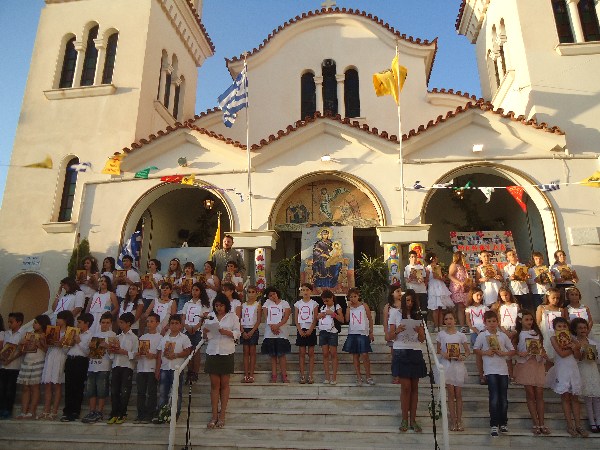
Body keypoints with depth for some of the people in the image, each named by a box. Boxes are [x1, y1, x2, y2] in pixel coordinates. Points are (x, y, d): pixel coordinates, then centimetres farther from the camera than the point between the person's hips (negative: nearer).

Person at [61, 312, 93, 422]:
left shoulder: (90, 336, 1)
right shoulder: (75, 334, 21)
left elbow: (87, 352, -10)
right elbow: (67, 348, 20)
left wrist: (79, 342, -9)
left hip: (81, 361, -6)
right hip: (70, 360, 6)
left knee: (78, 388, -3)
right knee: (68, 387, 6)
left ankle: (75, 412, 2)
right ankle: (67, 411, 13)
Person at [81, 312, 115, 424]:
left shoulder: (112, 335, 2)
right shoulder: (95, 334, 18)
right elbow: (89, 348, 23)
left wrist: (107, 346, -25)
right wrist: (90, 346, 1)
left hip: (104, 367, -5)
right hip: (92, 366, 5)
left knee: (101, 391, -4)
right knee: (91, 390, 7)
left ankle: (99, 412, 3)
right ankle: (92, 412, 14)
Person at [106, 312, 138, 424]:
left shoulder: (133, 337, -2)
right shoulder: (118, 337, 16)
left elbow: (135, 354, -9)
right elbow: (113, 352, 17)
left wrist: (124, 352, -17)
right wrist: (111, 350, -3)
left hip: (127, 366, -5)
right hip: (116, 365, 5)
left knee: (124, 391, -1)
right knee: (114, 390, 4)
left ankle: (122, 414, 9)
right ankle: (114, 414, 11)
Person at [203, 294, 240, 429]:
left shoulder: (232, 316, 3)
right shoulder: (210, 317, 12)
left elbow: (237, 333, -1)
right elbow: (206, 337, 13)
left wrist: (227, 332, -19)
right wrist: (204, 332, -9)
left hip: (226, 352, -2)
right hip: (212, 352, 2)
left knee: (224, 384, 4)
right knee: (214, 384, 4)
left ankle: (222, 415, 11)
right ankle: (214, 416, 10)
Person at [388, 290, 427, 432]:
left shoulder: (418, 316, 11)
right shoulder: (396, 313, 2)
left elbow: (422, 339, 7)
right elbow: (389, 337, 1)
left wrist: (420, 332, -14)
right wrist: (397, 331, -20)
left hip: (416, 353, 3)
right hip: (401, 352, -3)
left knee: (414, 387, 5)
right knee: (406, 387, -5)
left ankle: (413, 420, 13)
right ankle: (404, 419, 7)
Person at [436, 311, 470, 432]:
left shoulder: (461, 335, 1)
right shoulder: (441, 334, 1)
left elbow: (468, 351, 6)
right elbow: (438, 350, 8)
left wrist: (463, 357, -14)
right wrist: (442, 354, -13)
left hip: (458, 365, 1)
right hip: (446, 365, 0)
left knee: (458, 394, 4)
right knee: (451, 393, 2)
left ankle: (459, 421, 12)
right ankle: (453, 421, 9)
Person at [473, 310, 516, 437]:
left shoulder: (503, 336, 6)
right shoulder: (482, 335, 0)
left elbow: (512, 350, 10)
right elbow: (475, 349, 6)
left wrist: (503, 353, -8)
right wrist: (485, 353, -11)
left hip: (503, 369, 3)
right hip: (490, 370, -3)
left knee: (504, 398, 8)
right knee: (494, 398, -7)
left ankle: (503, 423, 22)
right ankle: (494, 425, 1)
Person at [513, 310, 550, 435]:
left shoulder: (537, 333, 13)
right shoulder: (518, 334, 1)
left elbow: (541, 347, 17)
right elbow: (512, 348, -3)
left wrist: (544, 354, -2)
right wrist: (519, 353, -20)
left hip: (538, 364, 3)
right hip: (525, 365, -3)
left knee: (539, 394, 2)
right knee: (530, 394, -1)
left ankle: (542, 423, 7)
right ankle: (536, 424, 4)